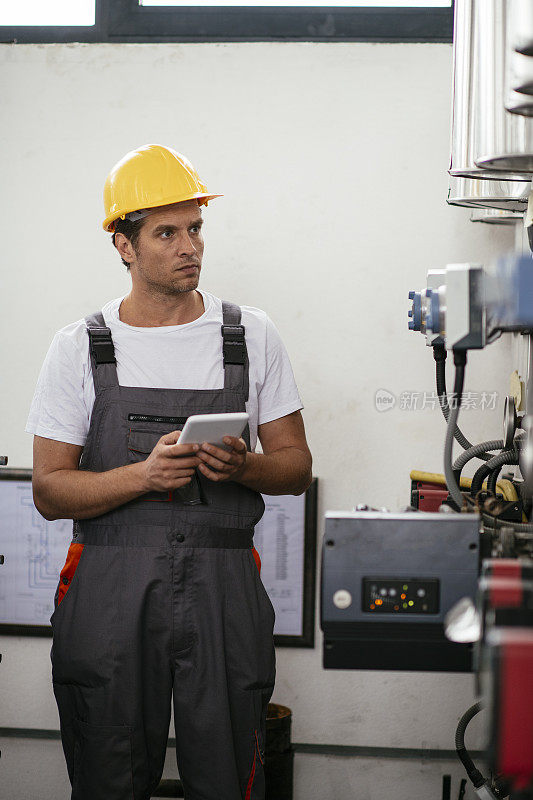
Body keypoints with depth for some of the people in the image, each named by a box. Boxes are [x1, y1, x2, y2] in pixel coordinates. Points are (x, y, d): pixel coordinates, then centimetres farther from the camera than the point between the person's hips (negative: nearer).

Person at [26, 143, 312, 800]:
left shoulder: (252, 336, 7)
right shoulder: (79, 349, 3)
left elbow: (296, 466, 10)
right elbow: (49, 492, 0)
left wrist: (244, 466, -12)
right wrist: (146, 475, -17)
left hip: (223, 589, 1)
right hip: (109, 590, 0)